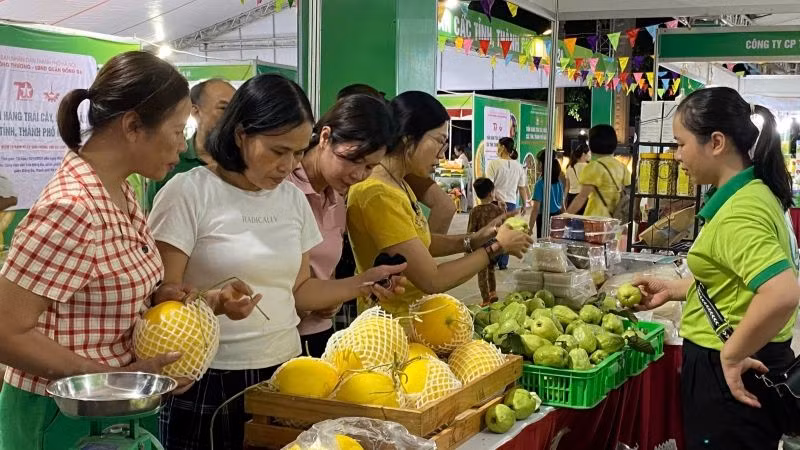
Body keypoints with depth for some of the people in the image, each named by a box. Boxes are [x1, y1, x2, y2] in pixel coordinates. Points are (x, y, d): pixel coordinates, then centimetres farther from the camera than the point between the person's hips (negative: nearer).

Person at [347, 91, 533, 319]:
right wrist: (496, 246, -11)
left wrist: (473, 240, -1)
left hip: (410, 315, 9)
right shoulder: (379, 195, -23)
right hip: (393, 324, -9)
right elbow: (432, 280, -21)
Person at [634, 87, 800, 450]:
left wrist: (732, 355, -26)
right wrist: (673, 290, 16)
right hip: (748, 369, 10)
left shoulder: (739, 211, -24)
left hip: (729, 376, -10)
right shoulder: (754, 193, 7)